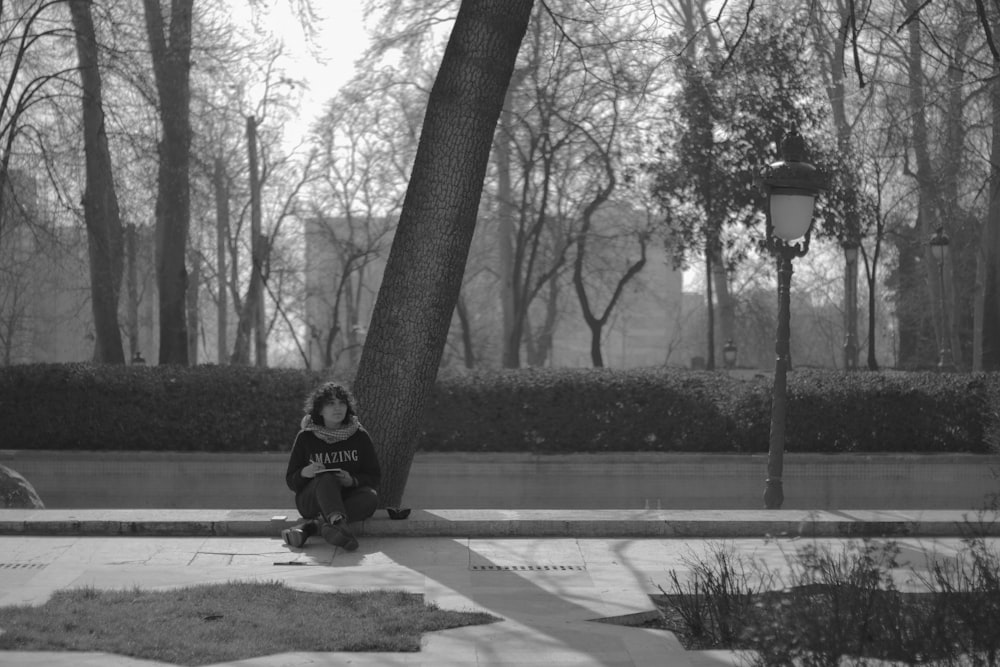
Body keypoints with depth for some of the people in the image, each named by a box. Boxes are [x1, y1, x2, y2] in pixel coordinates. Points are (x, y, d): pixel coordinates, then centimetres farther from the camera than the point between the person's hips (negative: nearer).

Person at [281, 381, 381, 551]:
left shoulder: (359, 436, 5)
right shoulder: (306, 437, 2)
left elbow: (374, 477, 5)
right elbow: (290, 481, 5)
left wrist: (352, 480, -17)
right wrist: (304, 473, -19)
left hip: (349, 498, 2)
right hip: (311, 500, -2)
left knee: (370, 496, -30)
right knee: (327, 478, -33)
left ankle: (310, 526, -40)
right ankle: (339, 524, -62)